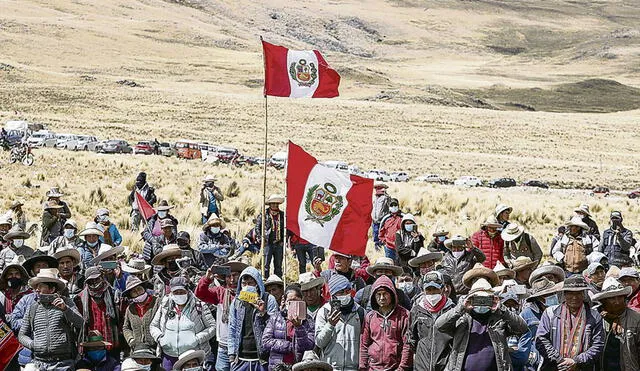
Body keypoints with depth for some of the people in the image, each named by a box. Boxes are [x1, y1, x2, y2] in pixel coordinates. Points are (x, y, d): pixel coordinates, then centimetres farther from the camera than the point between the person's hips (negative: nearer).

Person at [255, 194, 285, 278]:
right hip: (268, 243, -3)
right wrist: (261, 239, -4)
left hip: (279, 244, 3)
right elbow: (257, 227, 3)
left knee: (278, 266, 7)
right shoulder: (264, 214, 0)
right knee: (266, 265, -6)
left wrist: (284, 240, 9)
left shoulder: (282, 215, 11)